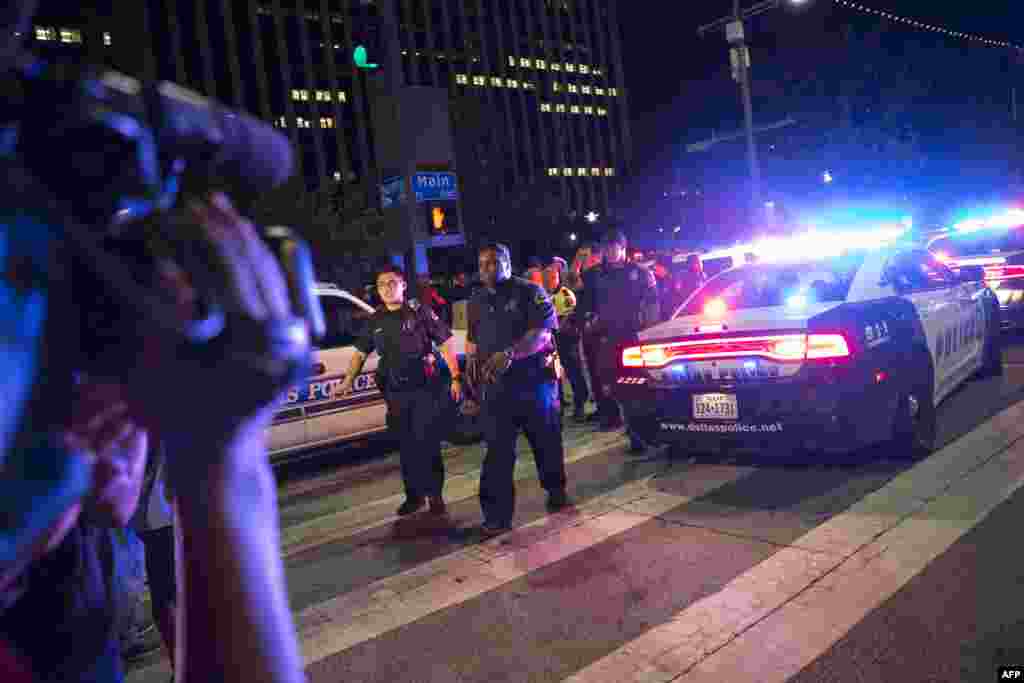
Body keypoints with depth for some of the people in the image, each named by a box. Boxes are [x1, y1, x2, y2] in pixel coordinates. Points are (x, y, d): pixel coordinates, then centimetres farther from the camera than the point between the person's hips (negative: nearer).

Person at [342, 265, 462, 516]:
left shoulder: (420, 312, -4)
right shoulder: (375, 321, 10)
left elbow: (445, 343, -5)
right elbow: (360, 352, 16)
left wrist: (455, 378, -10)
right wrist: (348, 381, 3)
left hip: (426, 388, -4)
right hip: (395, 392, 4)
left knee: (427, 444, -3)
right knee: (406, 446, 12)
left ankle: (434, 494, 13)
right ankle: (414, 495, 25)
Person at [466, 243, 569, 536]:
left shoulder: (529, 291, -4)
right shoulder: (477, 301, 14)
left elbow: (542, 330, -17)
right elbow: (472, 337, 28)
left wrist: (509, 353, -27)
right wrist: (471, 354, 9)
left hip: (534, 377, -3)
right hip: (496, 384, 4)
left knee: (546, 439, 9)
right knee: (498, 449, -1)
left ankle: (556, 490, 33)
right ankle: (497, 516, 2)